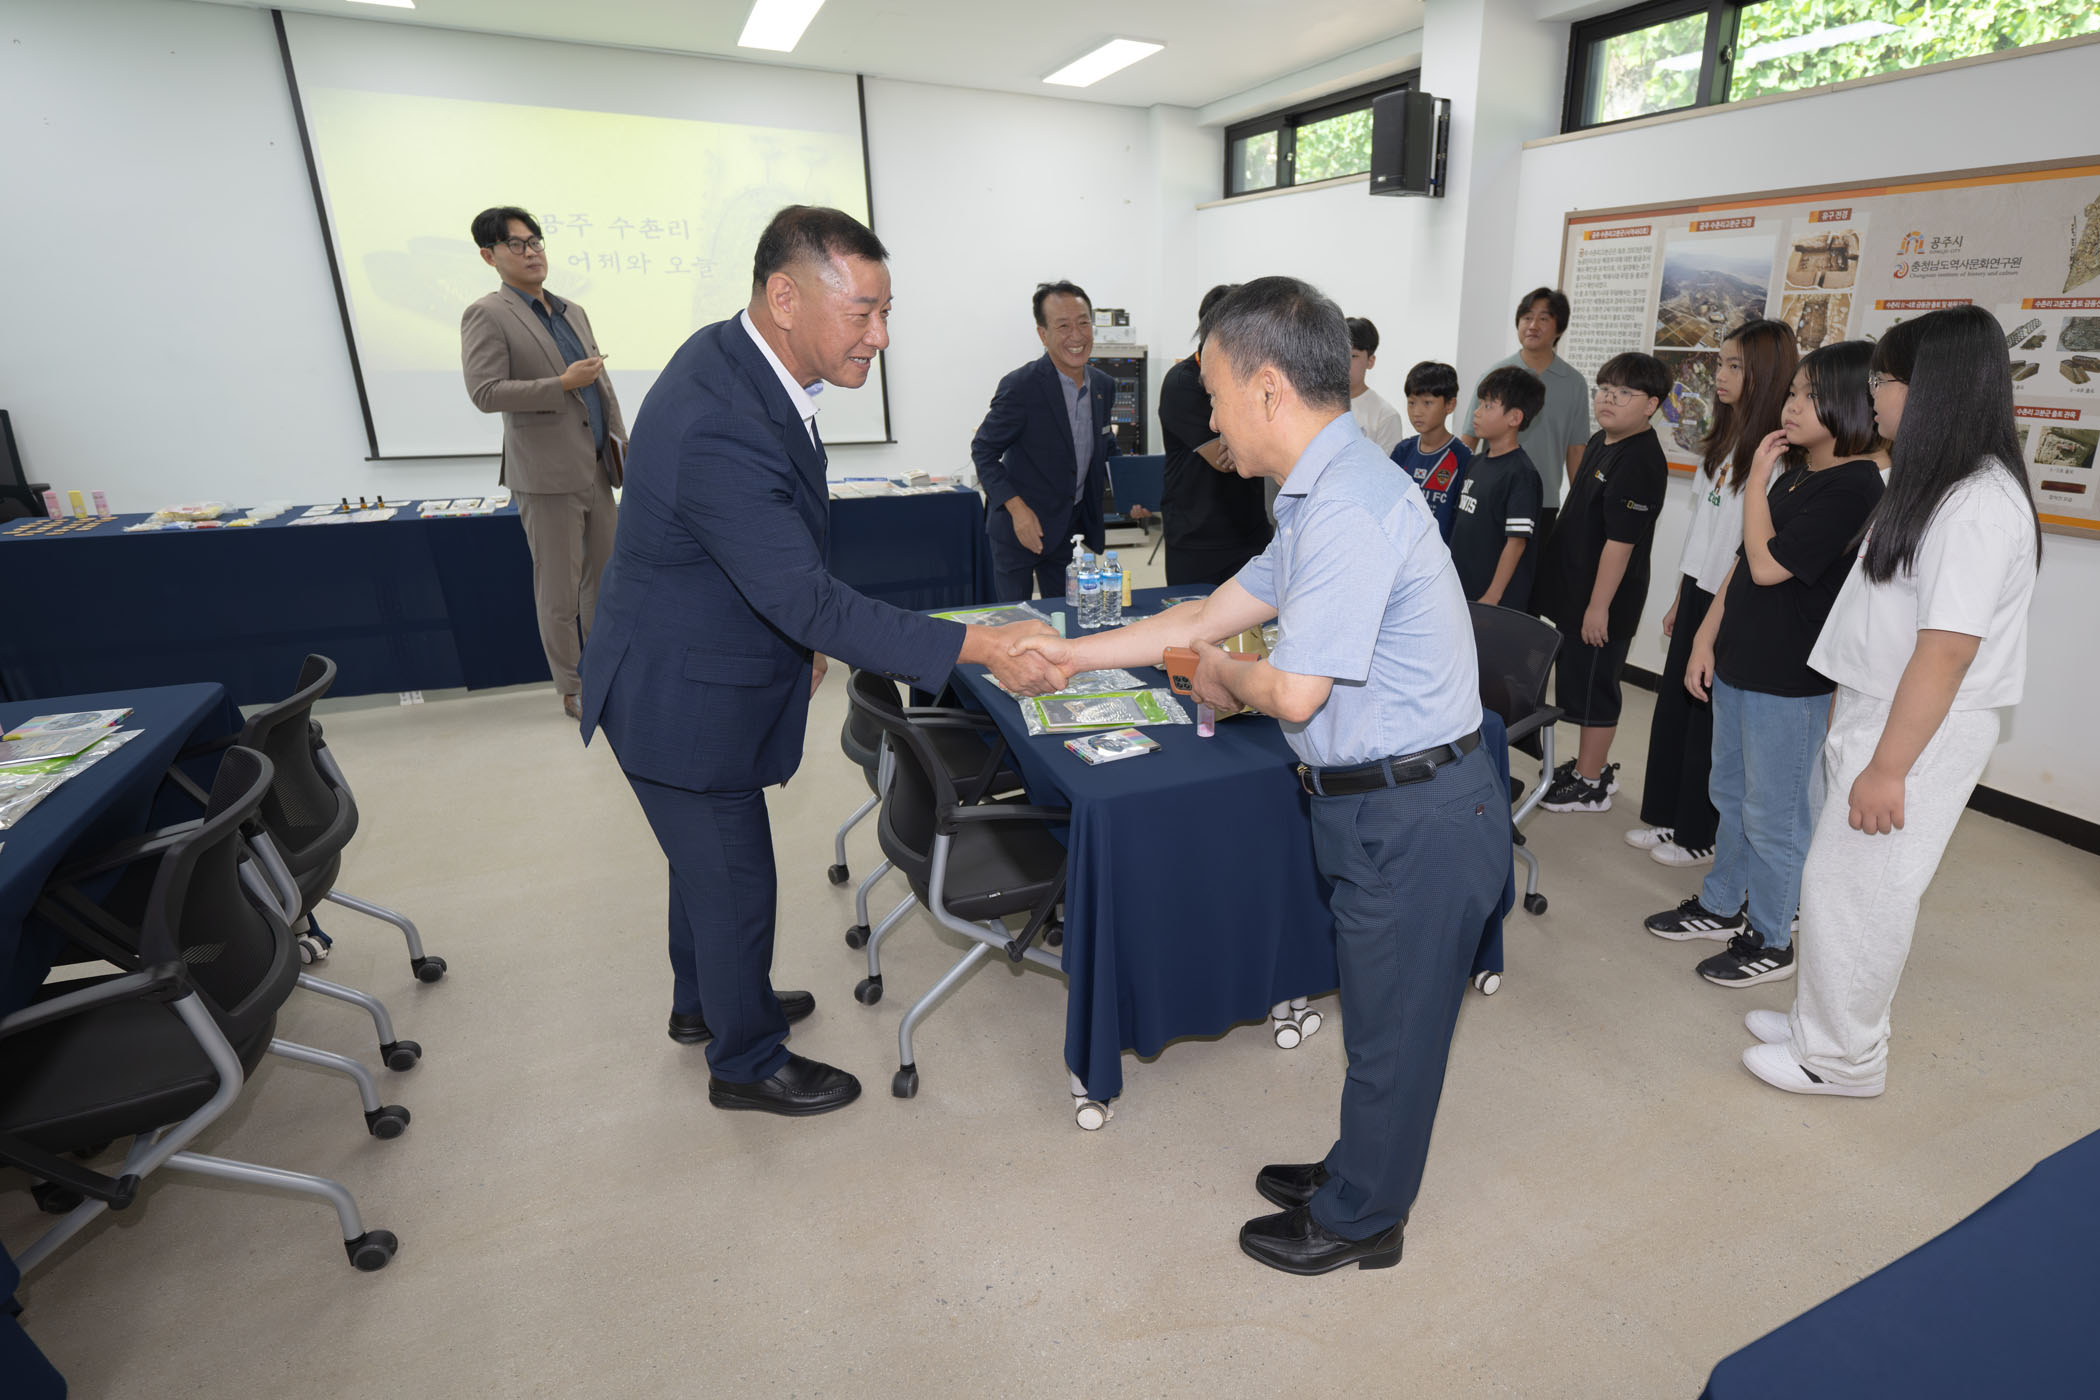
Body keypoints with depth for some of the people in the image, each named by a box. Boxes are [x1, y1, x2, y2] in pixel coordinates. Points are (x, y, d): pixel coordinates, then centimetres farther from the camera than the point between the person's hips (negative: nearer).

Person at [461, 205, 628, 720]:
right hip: (548, 474, -7)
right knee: (560, 590, 1)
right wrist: (562, 384, -18)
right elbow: (485, 392, -14)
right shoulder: (486, 315, -5)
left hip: (596, 469, 7)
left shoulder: (573, 312, 17)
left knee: (606, 574, 13)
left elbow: (601, 383, 20)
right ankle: (572, 688, 13)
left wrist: (620, 439, 11)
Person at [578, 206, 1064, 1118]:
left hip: (704, 669, 9)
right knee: (734, 883, 10)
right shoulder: (719, 428, -34)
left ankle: (704, 1001, 52)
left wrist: (800, 634, 16)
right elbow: (810, 601, -33)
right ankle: (746, 1062, 34)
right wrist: (977, 647, -34)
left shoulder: (733, 357, -2)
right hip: (684, 702, -9)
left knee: (708, 861, 27)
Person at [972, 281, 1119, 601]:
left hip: (1075, 526, 6)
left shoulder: (1104, 385, 2)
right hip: (1019, 527, -5)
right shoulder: (1020, 387, -17)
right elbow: (983, 451, -11)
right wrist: (1017, 508, -20)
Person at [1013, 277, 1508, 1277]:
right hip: (1384, 808, 9)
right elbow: (1213, 615, 14)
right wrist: (1070, 655, 16)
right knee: (1380, 1016, 25)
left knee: (1391, 1028, 12)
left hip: (1414, 819, -9)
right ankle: (1359, 1172, 47)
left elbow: (1294, 691, -27)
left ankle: (1357, 1220, 35)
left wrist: (1223, 676, -4)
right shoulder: (1323, 492, 9)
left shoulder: (1350, 505, -24)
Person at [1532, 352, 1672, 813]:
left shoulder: (1640, 461, -20)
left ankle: (1591, 784, 16)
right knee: (1578, 679, 19)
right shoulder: (1600, 442, 10)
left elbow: (1620, 540, -22)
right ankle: (1593, 762, 35)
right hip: (1574, 589, 9)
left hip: (1602, 600, -9)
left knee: (1592, 687, 2)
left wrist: (1599, 605, -21)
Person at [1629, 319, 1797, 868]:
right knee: (1671, 705, 14)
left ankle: (1697, 837, 19)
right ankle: (1664, 817, 29)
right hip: (1696, 594, 8)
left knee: (1707, 719, 3)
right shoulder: (1723, 441, 11)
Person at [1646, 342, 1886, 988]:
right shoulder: (1795, 474, 9)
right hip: (1739, 665, 9)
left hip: (1791, 682, -9)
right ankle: (1721, 905, 36)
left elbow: (1767, 565, -22)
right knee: (1731, 795, 20)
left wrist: (1757, 478, -14)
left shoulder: (1855, 485, -18)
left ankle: (1770, 941, 20)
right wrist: (1707, 637, 7)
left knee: (1772, 813, 4)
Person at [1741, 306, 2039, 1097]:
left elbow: (1947, 651, -23)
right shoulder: (1935, 485, 11)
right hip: (1877, 712, 9)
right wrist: (1846, 713, 18)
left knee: (1851, 891, 2)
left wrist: (1888, 767, -22)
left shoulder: (1979, 505, -20)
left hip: (1917, 734, -9)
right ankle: (1825, 1022, 32)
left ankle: (1842, 1058, 19)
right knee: (1845, 884, 17)